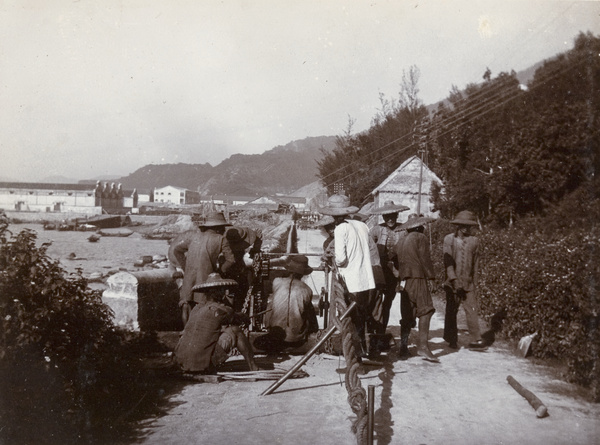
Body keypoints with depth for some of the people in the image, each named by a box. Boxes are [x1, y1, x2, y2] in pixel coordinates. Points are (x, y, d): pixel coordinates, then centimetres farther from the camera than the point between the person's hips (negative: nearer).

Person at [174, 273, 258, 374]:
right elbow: (238, 319, 13)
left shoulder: (196, 309, 14)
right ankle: (253, 367, 10)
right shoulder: (219, 310, -6)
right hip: (202, 365, -7)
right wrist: (243, 317, 35)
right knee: (235, 331, 4)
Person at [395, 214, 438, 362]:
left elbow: (396, 261, 16)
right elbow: (425, 259, -9)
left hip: (405, 280, 7)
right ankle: (423, 345, -19)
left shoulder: (401, 241, 17)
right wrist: (431, 276, -4)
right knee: (425, 310, -9)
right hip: (418, 277, -7)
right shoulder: (420, 238, -3)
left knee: (407, 314, 11)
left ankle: (403, 347, 12)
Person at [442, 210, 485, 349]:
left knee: (472, 310, -6)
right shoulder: (449, 239, 0)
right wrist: (454, 280, -17)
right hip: (452, 283, -1)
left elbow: (475, 264, 13)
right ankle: (452, 340, 17)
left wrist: (475, 283, 13)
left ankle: (476, 339, -2)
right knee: (451, 312, 6)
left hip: (468, 283, 1)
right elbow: (448, 261, -8)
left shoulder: (474, 241, 7)